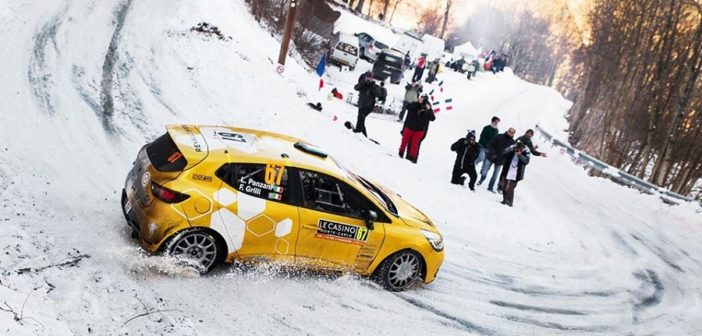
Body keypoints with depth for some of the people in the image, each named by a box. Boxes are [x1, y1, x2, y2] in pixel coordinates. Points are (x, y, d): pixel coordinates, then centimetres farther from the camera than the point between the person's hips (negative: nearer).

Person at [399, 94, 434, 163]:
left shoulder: (428, 110, -1)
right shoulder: (415, 105, -1)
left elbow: (432, 118, -12)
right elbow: (408, 107, -20)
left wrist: (429, 110, -25)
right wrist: (418, 103, -28)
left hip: (419, 130, -2)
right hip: (409, 127, 2)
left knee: (414, 144, -4)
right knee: (405, 140, 8)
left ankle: (412, 157, 4)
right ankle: (401, 153, 25)